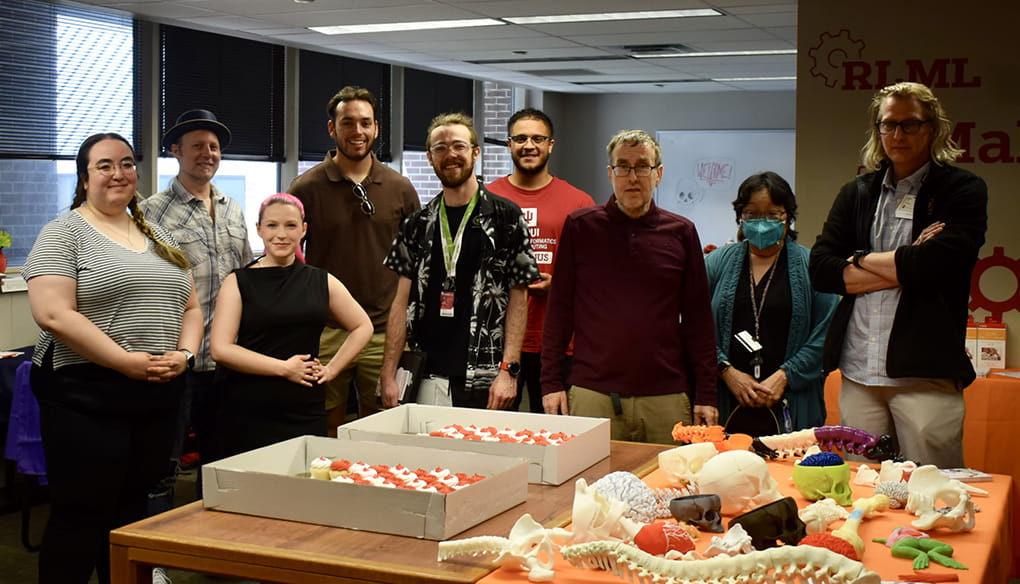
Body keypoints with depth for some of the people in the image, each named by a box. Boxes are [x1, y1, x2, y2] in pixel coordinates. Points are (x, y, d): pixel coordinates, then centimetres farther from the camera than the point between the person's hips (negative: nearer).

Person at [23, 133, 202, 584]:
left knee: (132, 510, 14)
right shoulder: (64, 233, -5)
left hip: (159, 397, 6)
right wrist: (127, 362, -19)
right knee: (82, 515, 1)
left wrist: (184, 353, -4)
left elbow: (190, 307, 17)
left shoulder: (159, 237, 15)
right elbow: (52, 314, -17)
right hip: (86, 396, -6)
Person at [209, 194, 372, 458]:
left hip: (305, 414, 2)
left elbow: (363, 327, 20)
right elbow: (220, 349, -7)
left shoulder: (321, 282, 10)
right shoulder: (238, 282, 2)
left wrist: (331, 369, 8)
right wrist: (284, 368, -9)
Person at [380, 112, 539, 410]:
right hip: (429, 377, 3)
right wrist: (388, 374, 3)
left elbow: (518, 297, -2)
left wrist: (509, 369, -11)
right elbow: (402, 301, 10)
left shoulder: (505, 217, 0)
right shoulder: (418, 224, 10)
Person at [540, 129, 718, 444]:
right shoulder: (580, 226, 4)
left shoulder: (681, 232, 7)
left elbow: (698, 318, 8)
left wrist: (705, 395, 4)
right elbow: (559, 308, 6)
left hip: (666, 397, 1)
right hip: (592, 395, -1)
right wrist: (551, 382, 1)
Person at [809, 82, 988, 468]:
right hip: (858, 374, 4)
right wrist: (903, 266, -5)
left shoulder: (963, 190, 3)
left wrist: (862, 261, 0)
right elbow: (819, 269, 4)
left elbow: (937, 263, -14)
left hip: (926, 374, -4)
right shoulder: (855, 194, 16)